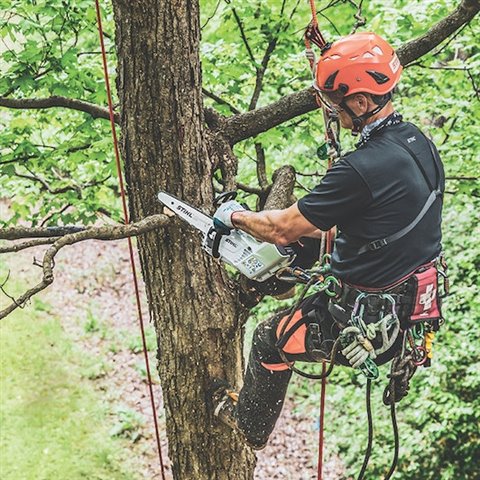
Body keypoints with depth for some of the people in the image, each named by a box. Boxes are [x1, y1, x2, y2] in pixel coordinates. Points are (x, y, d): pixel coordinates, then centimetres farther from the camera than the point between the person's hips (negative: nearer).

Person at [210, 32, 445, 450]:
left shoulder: (362, 169, -29)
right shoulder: (419, 142, 0)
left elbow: (282, 229, -18)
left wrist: (235, 217, 2)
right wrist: (317, 227, 12)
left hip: (374, 321, -8)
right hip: (418, 300, 9)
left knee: (270, 337, 14)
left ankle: (249, 425, 39)